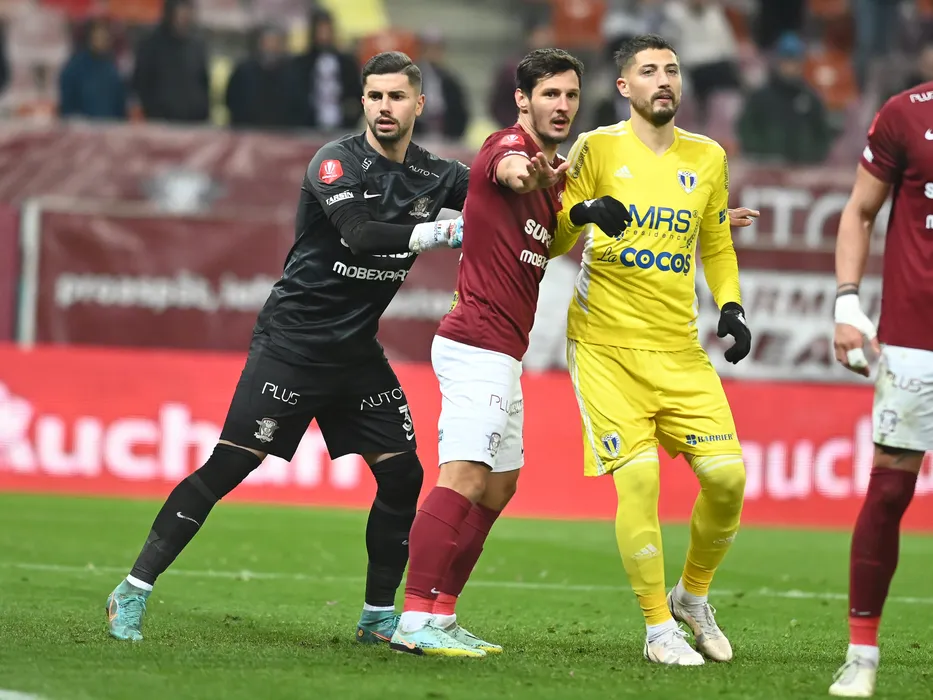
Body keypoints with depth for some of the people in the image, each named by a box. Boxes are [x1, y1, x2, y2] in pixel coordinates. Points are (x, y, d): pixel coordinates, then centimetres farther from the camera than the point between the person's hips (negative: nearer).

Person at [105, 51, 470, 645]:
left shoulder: (433, 175, 5)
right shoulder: (336, 163, -12)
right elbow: (360, 235, -27)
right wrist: (449, 232, -29)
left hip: (357, 351, 6)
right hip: (292, 343, -6)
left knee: (402, 477, 0)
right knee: (229, 466, -11)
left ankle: (380, 616, 14)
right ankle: (133, 593, -6)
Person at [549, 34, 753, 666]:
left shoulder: (707, 157, 10)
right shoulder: (597, 149, 0)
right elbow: (551, 245, -1)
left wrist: (731, 307, 5)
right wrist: (581, 212, -22)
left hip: (678, 347, 4)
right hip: (605, 345, -4)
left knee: (726, 474, -7)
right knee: (639, 475, -17)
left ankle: (693, 596, 20)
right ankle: (659, 629, -4)